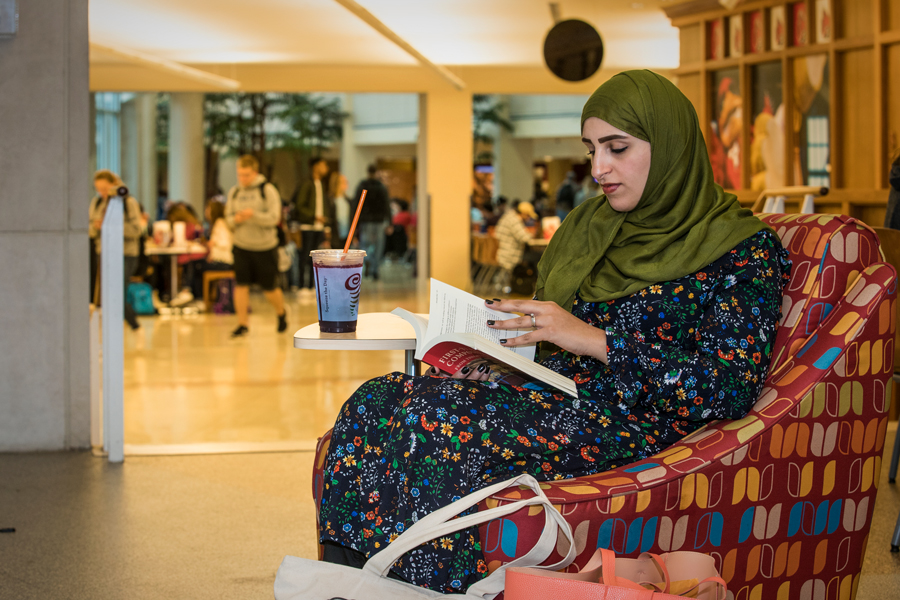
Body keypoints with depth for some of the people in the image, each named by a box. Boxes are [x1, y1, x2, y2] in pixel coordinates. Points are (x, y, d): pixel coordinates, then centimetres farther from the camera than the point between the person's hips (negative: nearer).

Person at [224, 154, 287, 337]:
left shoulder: (267, 190, -8)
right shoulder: (234, 192, 6)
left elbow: (274, 218, -14)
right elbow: (228, 217, 9)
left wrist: (254, 215, -29)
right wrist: (235, 219, -15)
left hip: (265, 247, -3)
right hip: (241, 246, 3)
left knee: (269, 288, 5)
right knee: (241, 284, -5)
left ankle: (281, 312, 34)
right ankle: (243, 324, 4)